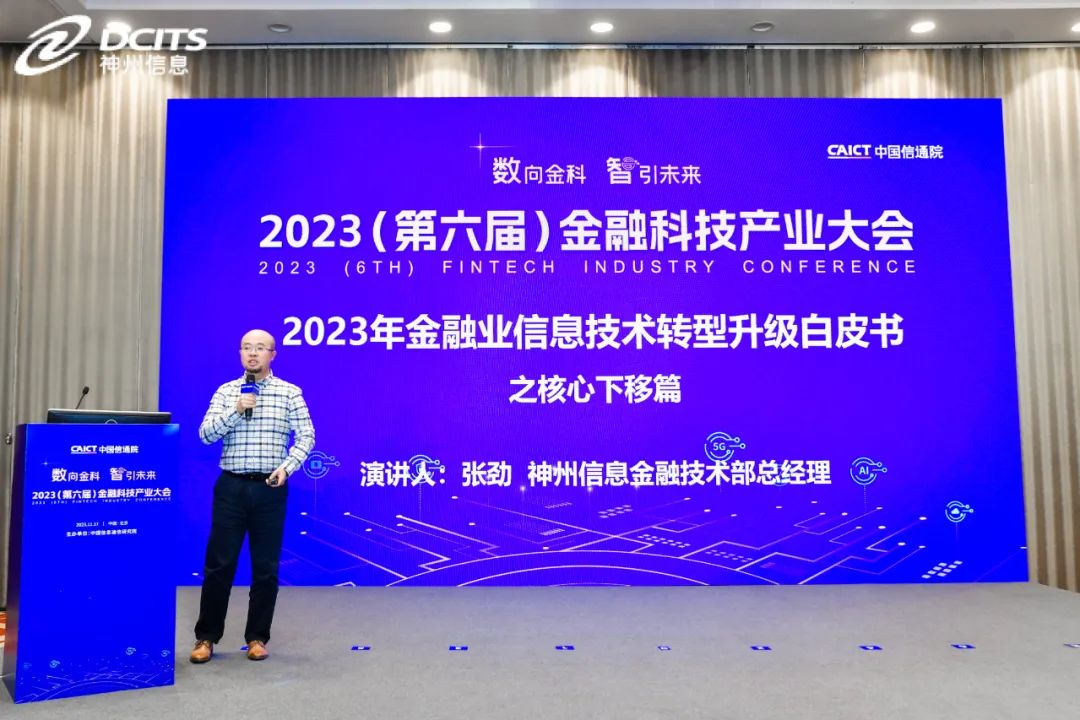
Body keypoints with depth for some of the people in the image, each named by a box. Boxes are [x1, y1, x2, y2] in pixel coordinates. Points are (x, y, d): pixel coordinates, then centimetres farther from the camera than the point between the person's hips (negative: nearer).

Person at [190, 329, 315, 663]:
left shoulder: (290, 393, 3)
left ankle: (257, 637, 18)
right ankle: (206, 637, 17)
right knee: (219, 564, 4)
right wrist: (236, 410, -15)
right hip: (231, 487, 1)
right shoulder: (226, 392, 7)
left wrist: (287, 466, -15)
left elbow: (306, 436, -1)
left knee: (266, 567, 5)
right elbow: (206, 434, -1)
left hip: (270, 489, -1)